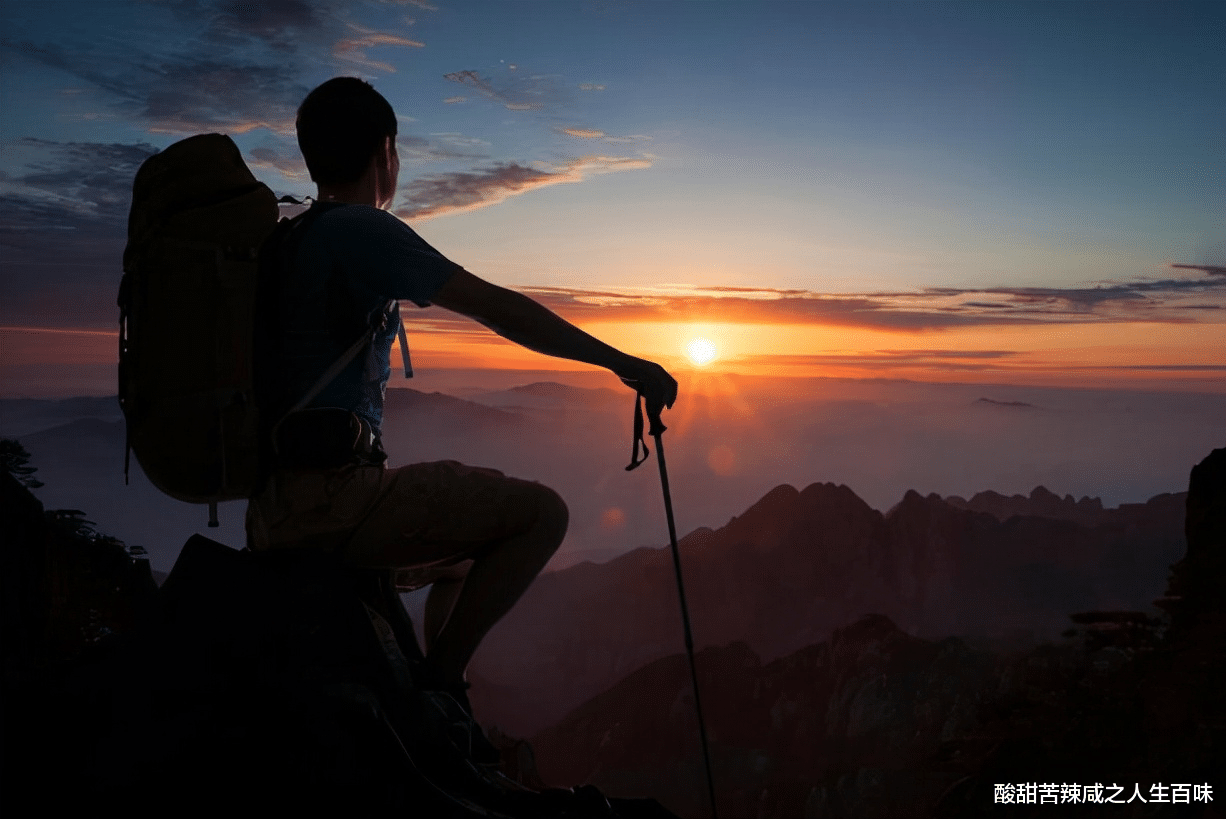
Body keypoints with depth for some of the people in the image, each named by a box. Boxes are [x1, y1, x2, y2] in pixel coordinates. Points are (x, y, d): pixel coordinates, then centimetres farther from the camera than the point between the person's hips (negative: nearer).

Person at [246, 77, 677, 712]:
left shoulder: (286, 241, 17)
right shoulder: (362, 230, -10)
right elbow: (496, 307, -14)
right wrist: (621, 362, -9)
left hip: (270, 509, 10)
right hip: (329, 499, -10)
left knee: (464, 559, 27)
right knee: (542, 513, -8)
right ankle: (439, 682, -6)